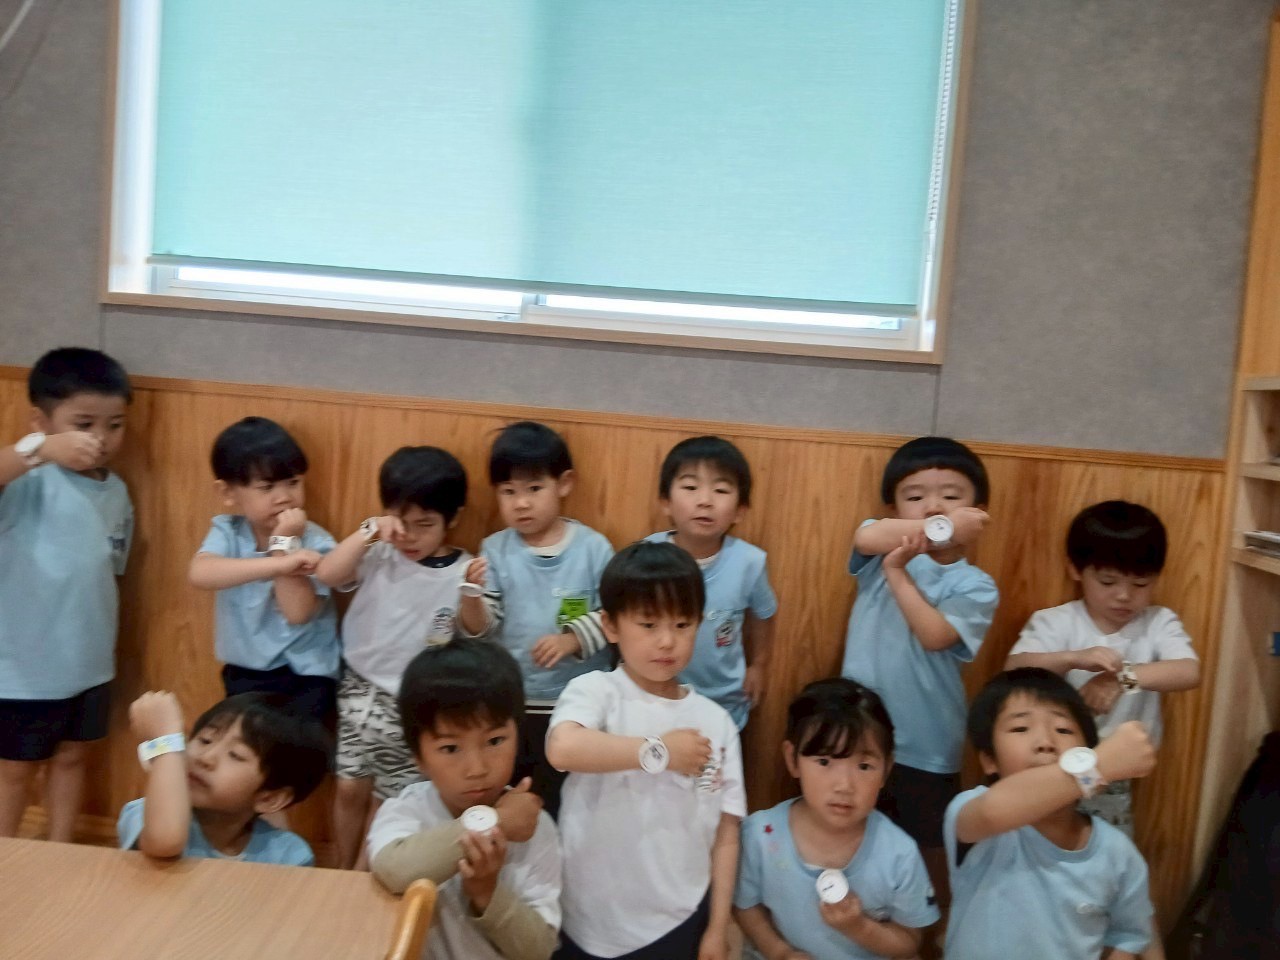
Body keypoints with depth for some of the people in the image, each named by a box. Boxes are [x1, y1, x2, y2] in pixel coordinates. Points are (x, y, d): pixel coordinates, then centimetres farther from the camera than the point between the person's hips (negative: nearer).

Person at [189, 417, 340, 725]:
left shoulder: (315, 541, -15)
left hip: (305, 676, -3)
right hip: (244, 672, 3)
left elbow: (298, 612, -24)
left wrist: (283, 543, -26)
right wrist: (280, 564, -41)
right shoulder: (227, 531, -8)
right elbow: (200, 573, -30)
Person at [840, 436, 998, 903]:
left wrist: (898, 572, -21)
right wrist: (940, 528, -34)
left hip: (925, 747, -2)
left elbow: (934, 635, -23)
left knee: (928, 854, 15)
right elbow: (867, 537, -26)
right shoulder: (885, 552, -1)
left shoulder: (975, 586, -6)